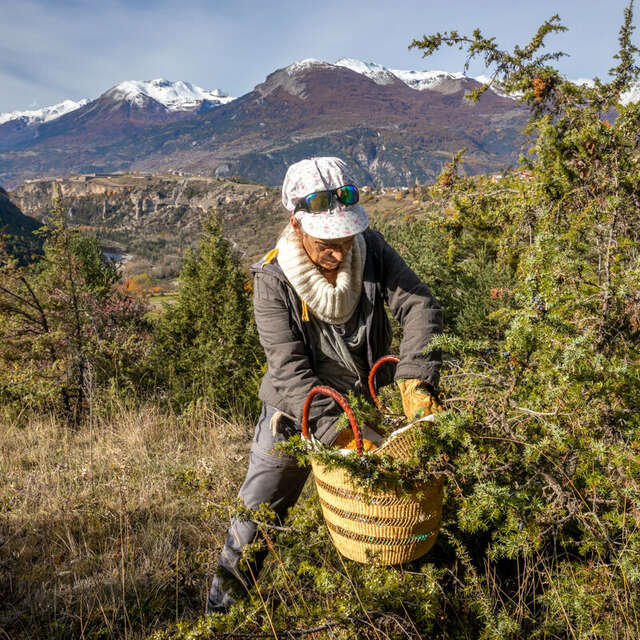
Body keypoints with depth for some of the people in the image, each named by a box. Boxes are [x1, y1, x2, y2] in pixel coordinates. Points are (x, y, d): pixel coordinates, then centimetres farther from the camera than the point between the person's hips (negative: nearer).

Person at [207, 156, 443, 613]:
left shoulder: (372, 249, -15)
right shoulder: (274, 279, -24)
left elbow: (420, 307, -19)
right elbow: (290, 371, -28)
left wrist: (416, 381, -36)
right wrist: (340, 435, -38)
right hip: (295, 411, -2)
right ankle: (222, 606, 33)